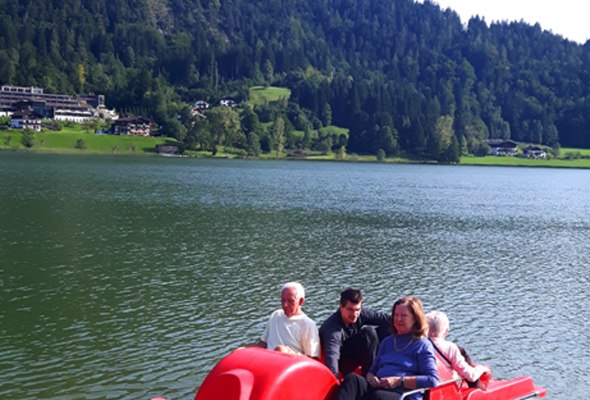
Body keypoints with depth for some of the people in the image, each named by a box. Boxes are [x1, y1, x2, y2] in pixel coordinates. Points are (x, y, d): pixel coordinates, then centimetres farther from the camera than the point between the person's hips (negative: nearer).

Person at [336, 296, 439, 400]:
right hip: (378, 389, 5)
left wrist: (399, 381, -12)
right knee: (352, 379, -28)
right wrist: (370, 377, 3)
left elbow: (433, 381, -6)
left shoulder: (423, 346, 8)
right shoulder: (387, 342, 28)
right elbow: (372, 370, 29)